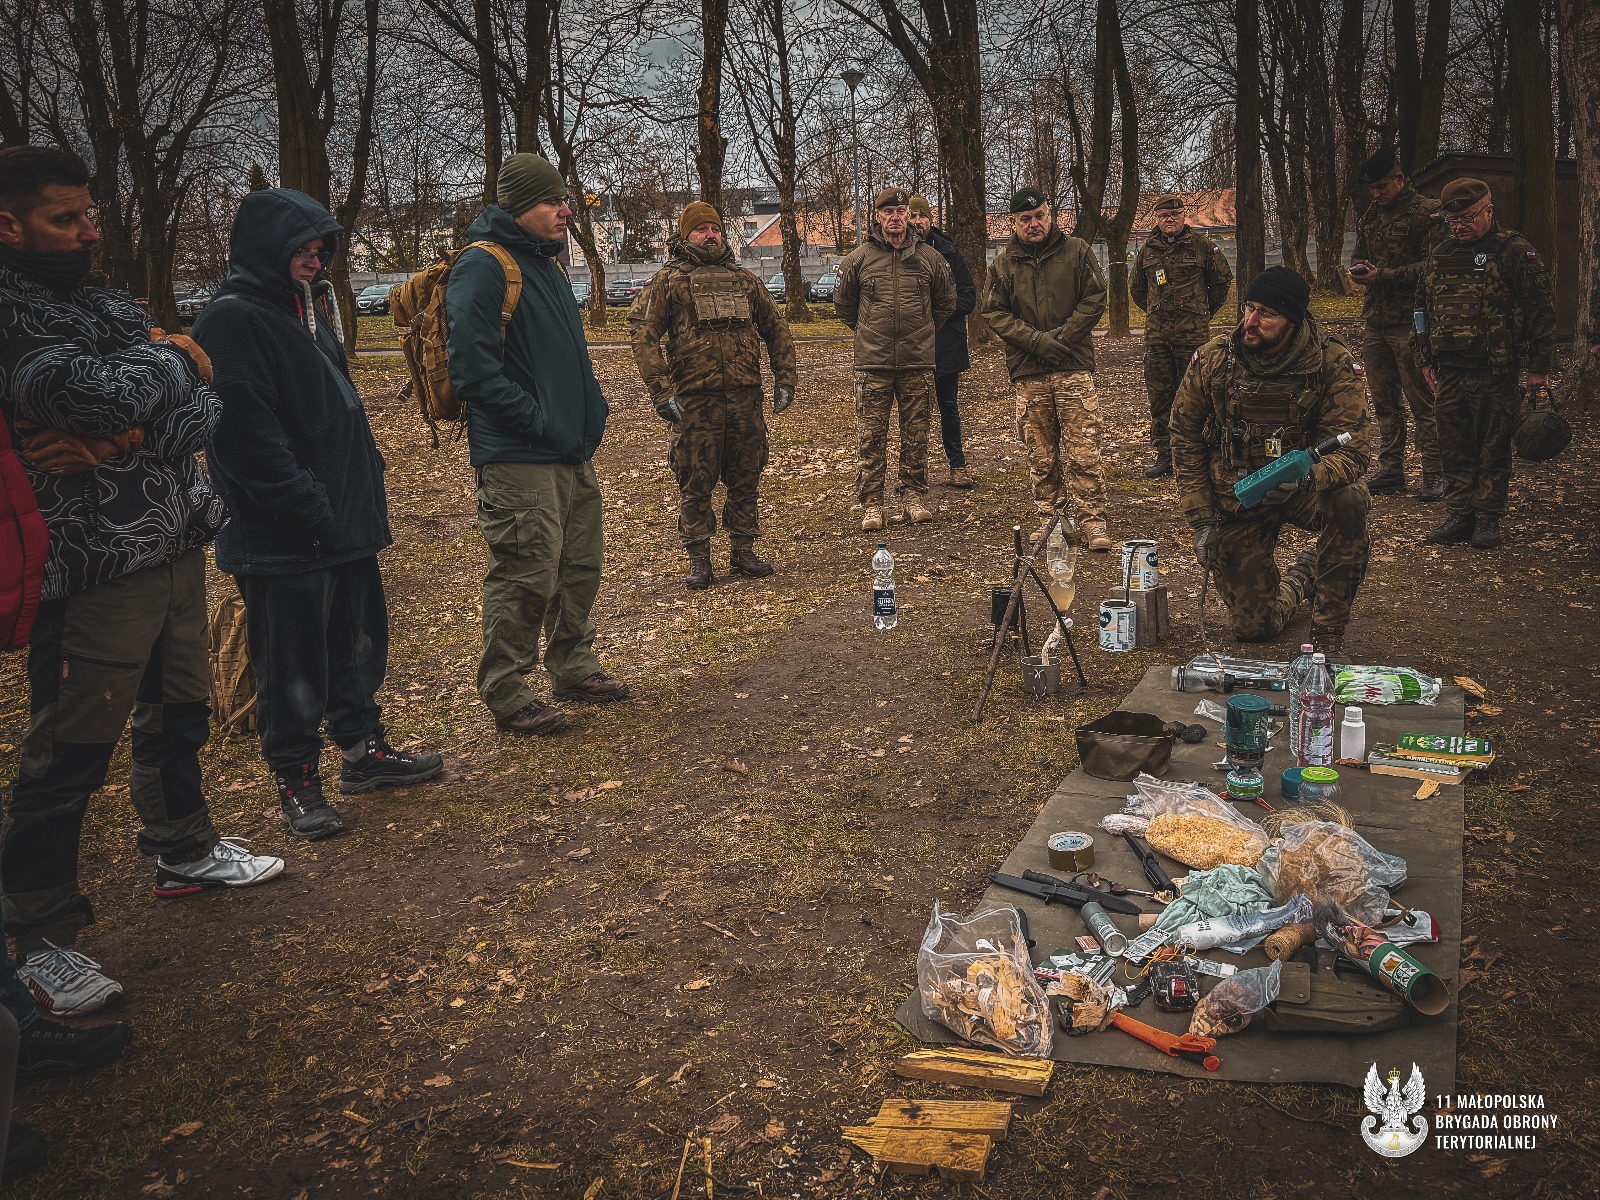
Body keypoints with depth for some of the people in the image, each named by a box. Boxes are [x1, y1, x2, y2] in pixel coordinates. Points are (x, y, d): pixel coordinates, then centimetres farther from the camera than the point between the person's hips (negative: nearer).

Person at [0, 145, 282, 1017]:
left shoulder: (108, 306, 13)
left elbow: (202, 410, 2)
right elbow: (98, 393, -30)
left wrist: (126, 434, -18)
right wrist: (170, 360, -8)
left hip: (176, 547, 8)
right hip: (94, 575, -8)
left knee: (179, 714, 21)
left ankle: (183, 851, 42)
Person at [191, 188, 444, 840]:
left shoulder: (309, 309, 16)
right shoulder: (232, 321, -13)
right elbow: (247, 435, -21)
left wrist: (369, 488, 15)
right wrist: (311, 511, -22)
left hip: (348, 523, 9)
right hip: (284, 540, -9)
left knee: (360, 644, 18)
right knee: (295, 668, 3)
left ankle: (364, 751, 33)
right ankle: (297, 782, 17)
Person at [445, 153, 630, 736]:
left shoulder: (547, 262, 17)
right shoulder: (482, 268, -12)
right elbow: (474, 370, -20)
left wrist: (590, 414, 11)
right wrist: (541, 423, -19)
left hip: (573, 453, 9)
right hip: (518, 461, -9)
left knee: (580, 568, 16)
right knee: (525, 579, -5)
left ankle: (574, 667, 32)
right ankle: (506, 696, 8)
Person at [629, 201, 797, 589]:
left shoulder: (744, 279, 14)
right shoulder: (669, 281, 3)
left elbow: (776, 329, 19)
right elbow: (644, 336, -5)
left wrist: (784, 380, 10)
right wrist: (662, 392, -13)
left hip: (746, 398, 4)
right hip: (695, 401, -3)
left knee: (745, 478, 9)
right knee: (695, 483, 1)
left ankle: (743, 552, 21)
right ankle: (699, 561, 10)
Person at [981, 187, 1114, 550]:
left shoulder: (1077, 251, 5)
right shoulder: (1003, 264, 9)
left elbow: (1095, 299, 2)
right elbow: (994, 312, 3)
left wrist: (1061, 336, -9)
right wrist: (1036, 340, -9)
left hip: (1074, 367, -2)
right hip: (1028, 373, 2)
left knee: (1084, 449, -7)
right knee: (1041, 454, 6)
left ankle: (1092, 520, -2)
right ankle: (1052, 516, 17)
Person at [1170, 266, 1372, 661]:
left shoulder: (1333, 362, -18)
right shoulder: (1212, 360, -11)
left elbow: (1351, 449, -22)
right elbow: (1185, 440, -2)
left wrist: (1307, 474, -46)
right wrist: (1201, 522, -7)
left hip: (1301, 488, -1)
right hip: (1237, 498, 2)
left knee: (1348, 499, -38)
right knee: (1252, 628, 2)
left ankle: (1328, 633, -17)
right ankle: (1301, 577, 42)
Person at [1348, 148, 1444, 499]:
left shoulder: (1427, 212, -7)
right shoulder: (1370, 216, 16)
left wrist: (1384, 275, -17)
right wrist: (1358, 268, 2)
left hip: (1411, 323, -7)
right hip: (1375, 322, 7)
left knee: (1422, 402, -4)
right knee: (1384, 401, 12)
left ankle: (1434, 475, 2)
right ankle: (1390, 470, 20)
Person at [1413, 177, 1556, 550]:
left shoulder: (1515, 252, -5)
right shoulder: (1440, 256, 13)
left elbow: (1540, 311, -6)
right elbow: (1424, 309, 22)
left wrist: (1538, 366, -8)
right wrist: (1427, 359, 20)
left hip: (1495, 375, -5)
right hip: (1449, 373, 5)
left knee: (1493, 450, 3)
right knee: (1454, 450, 8)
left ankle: (1488, 520, 11)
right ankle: (1459, 516, 17)